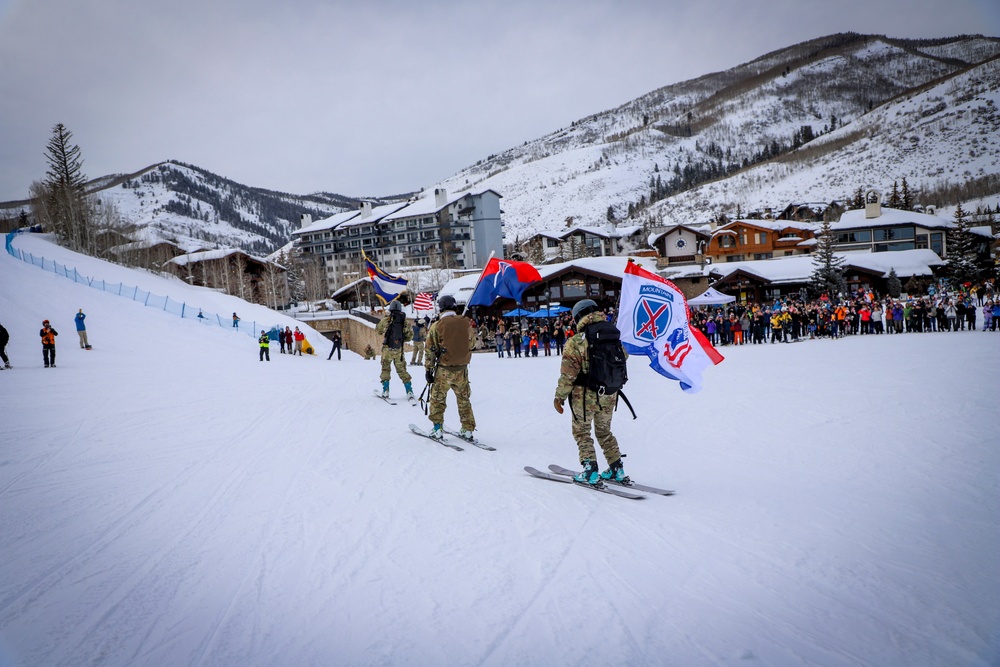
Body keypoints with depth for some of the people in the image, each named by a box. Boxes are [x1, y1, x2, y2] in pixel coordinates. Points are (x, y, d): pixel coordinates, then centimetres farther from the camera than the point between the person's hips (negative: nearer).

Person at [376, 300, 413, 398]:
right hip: (399, 349, 2)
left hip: (388, 348, -2)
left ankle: (385, 390, 9)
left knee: (385, 369, 14)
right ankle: (409, 391, 4)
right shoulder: (404, 320, 0)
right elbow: (410, 336, 3)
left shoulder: (387, 318, -6)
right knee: (402, 369, 12)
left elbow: (378, 330, 9)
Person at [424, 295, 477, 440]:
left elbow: (430, 350, -6)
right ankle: (468, 429, 17)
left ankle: (437, 429, 13)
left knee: (437, 399, 13)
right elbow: (472, 344, 10)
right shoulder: (466, 322, -3)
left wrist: (428, 370, 2)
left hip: (444, 369, -2)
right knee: (464, 399, 16)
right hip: (462, 369, 2)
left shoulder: (437, 326, -9)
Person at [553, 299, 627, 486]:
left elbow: (568, 374, -14)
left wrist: (560, 396, -5)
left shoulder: (575, 342, -14)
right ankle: (616, 469, 21)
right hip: (610, 395, 5)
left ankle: (590, 470, 2)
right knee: (604, 430, 22)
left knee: (581, 431, 12)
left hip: (585, 395, -5)